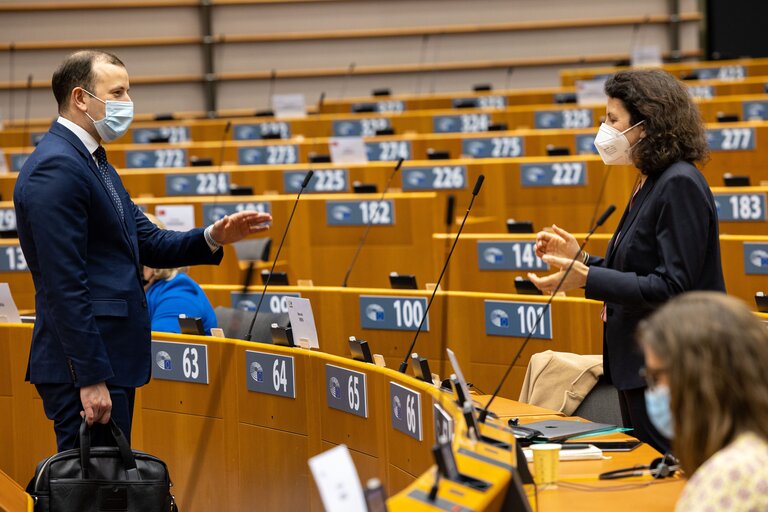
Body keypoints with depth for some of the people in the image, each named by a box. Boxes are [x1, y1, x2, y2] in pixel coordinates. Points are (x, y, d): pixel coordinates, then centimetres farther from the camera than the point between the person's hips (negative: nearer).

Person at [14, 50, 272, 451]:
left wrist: (212, 238, 3)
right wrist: (91, 378, -23)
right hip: (84, 362, -11)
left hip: (113, 356, 11)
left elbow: (147, 243, 20)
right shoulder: (55, 168, -16)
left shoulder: (94, 163, 17)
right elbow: (65, 283, -21)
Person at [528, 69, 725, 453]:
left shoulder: (680, 185, -16)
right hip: (641, 369, 10)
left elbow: (672, 288, -22)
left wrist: (587, 278, -21)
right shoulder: (649, 185, 14)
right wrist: (581, 260, 9)